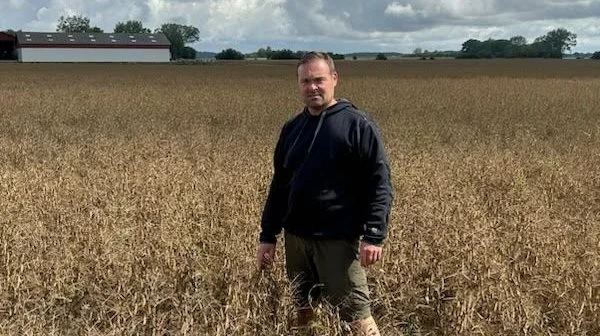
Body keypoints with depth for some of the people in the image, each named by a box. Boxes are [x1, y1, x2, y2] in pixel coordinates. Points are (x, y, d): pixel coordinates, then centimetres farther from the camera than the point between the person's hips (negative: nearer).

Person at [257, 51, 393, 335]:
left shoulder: (357, 125, -7)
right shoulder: (291, 129, 10)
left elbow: (379, 183, -11)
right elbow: (279, 185, 14)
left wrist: (374, 236, -19)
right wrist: (268, 236, 11)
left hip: (338, 240, -6)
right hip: (295, 238, 6)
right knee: (301, 311, 16)